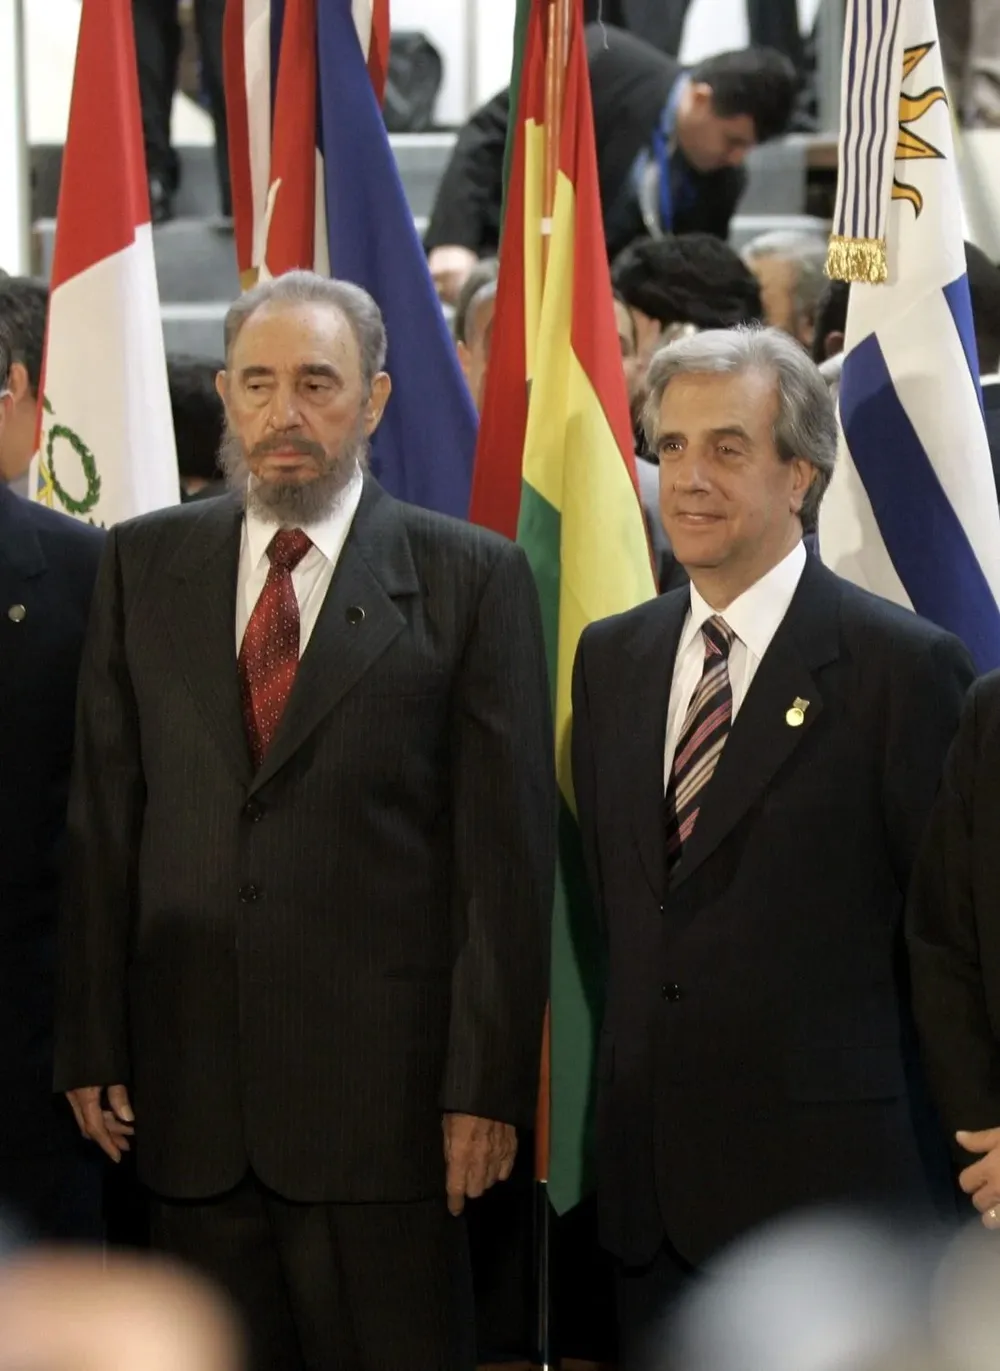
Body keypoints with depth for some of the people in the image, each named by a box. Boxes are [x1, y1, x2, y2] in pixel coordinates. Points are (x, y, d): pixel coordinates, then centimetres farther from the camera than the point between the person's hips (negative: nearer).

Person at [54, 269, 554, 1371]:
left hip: (382, 1097, -3)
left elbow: (506, 852, -3)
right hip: (191, 1093, 3)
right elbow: (102, 819, 9)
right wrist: (93, 1048, 4)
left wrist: (486, 1085, -7)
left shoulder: (470, 578, 0)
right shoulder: (144, 565, 10)